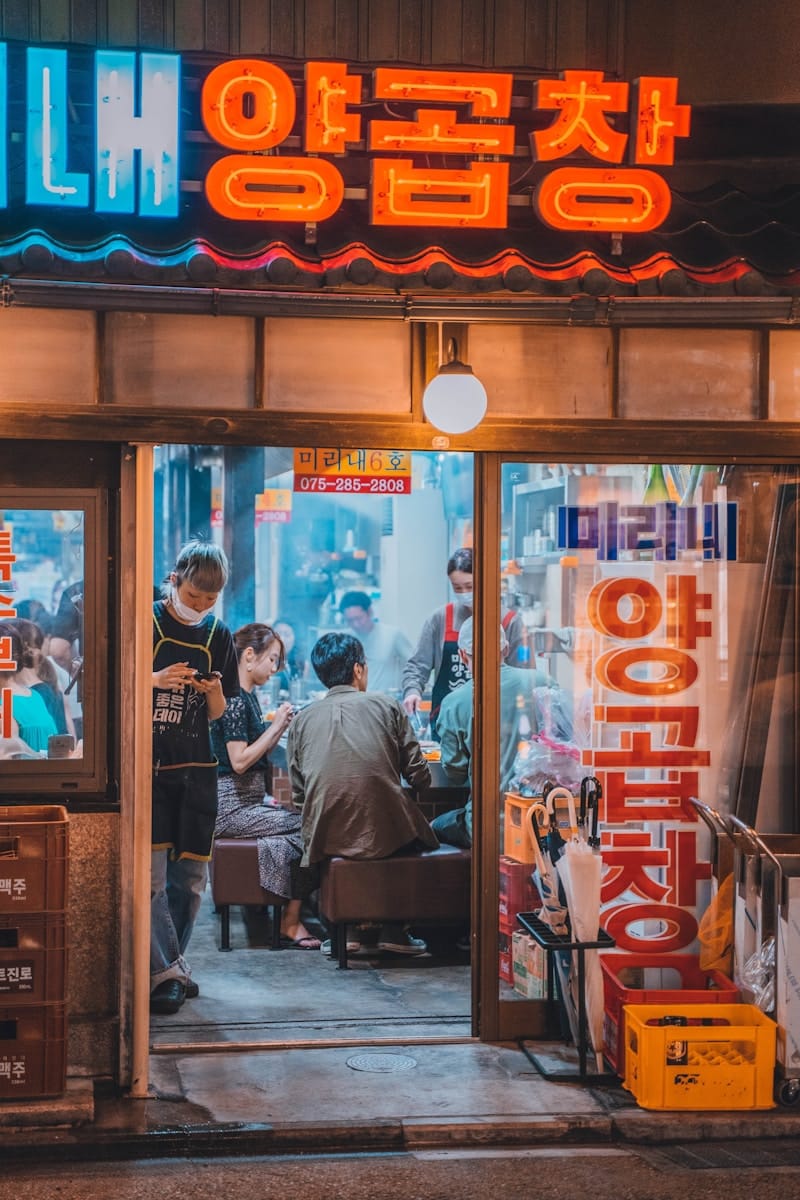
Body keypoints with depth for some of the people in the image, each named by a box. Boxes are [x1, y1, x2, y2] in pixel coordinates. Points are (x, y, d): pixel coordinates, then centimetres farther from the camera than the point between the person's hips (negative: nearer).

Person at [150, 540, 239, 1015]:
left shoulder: (218, 635, 9)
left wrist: (214, 692, -8)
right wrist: (155, 681, -18)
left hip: (196, 768, 4)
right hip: (147, 764, -4)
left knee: (191, 875, 7)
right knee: (152, 872, -11)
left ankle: (170, 962, 21)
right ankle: (165, 971, -7)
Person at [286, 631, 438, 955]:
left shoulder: (302, 719, 9)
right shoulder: (385, 706, 4)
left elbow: (298, 793, 8)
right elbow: (420, 778, 3)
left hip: (325, 840, 2)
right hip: (386, 833, -2)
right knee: (414, 831, 30)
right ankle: (393, 930, 22)